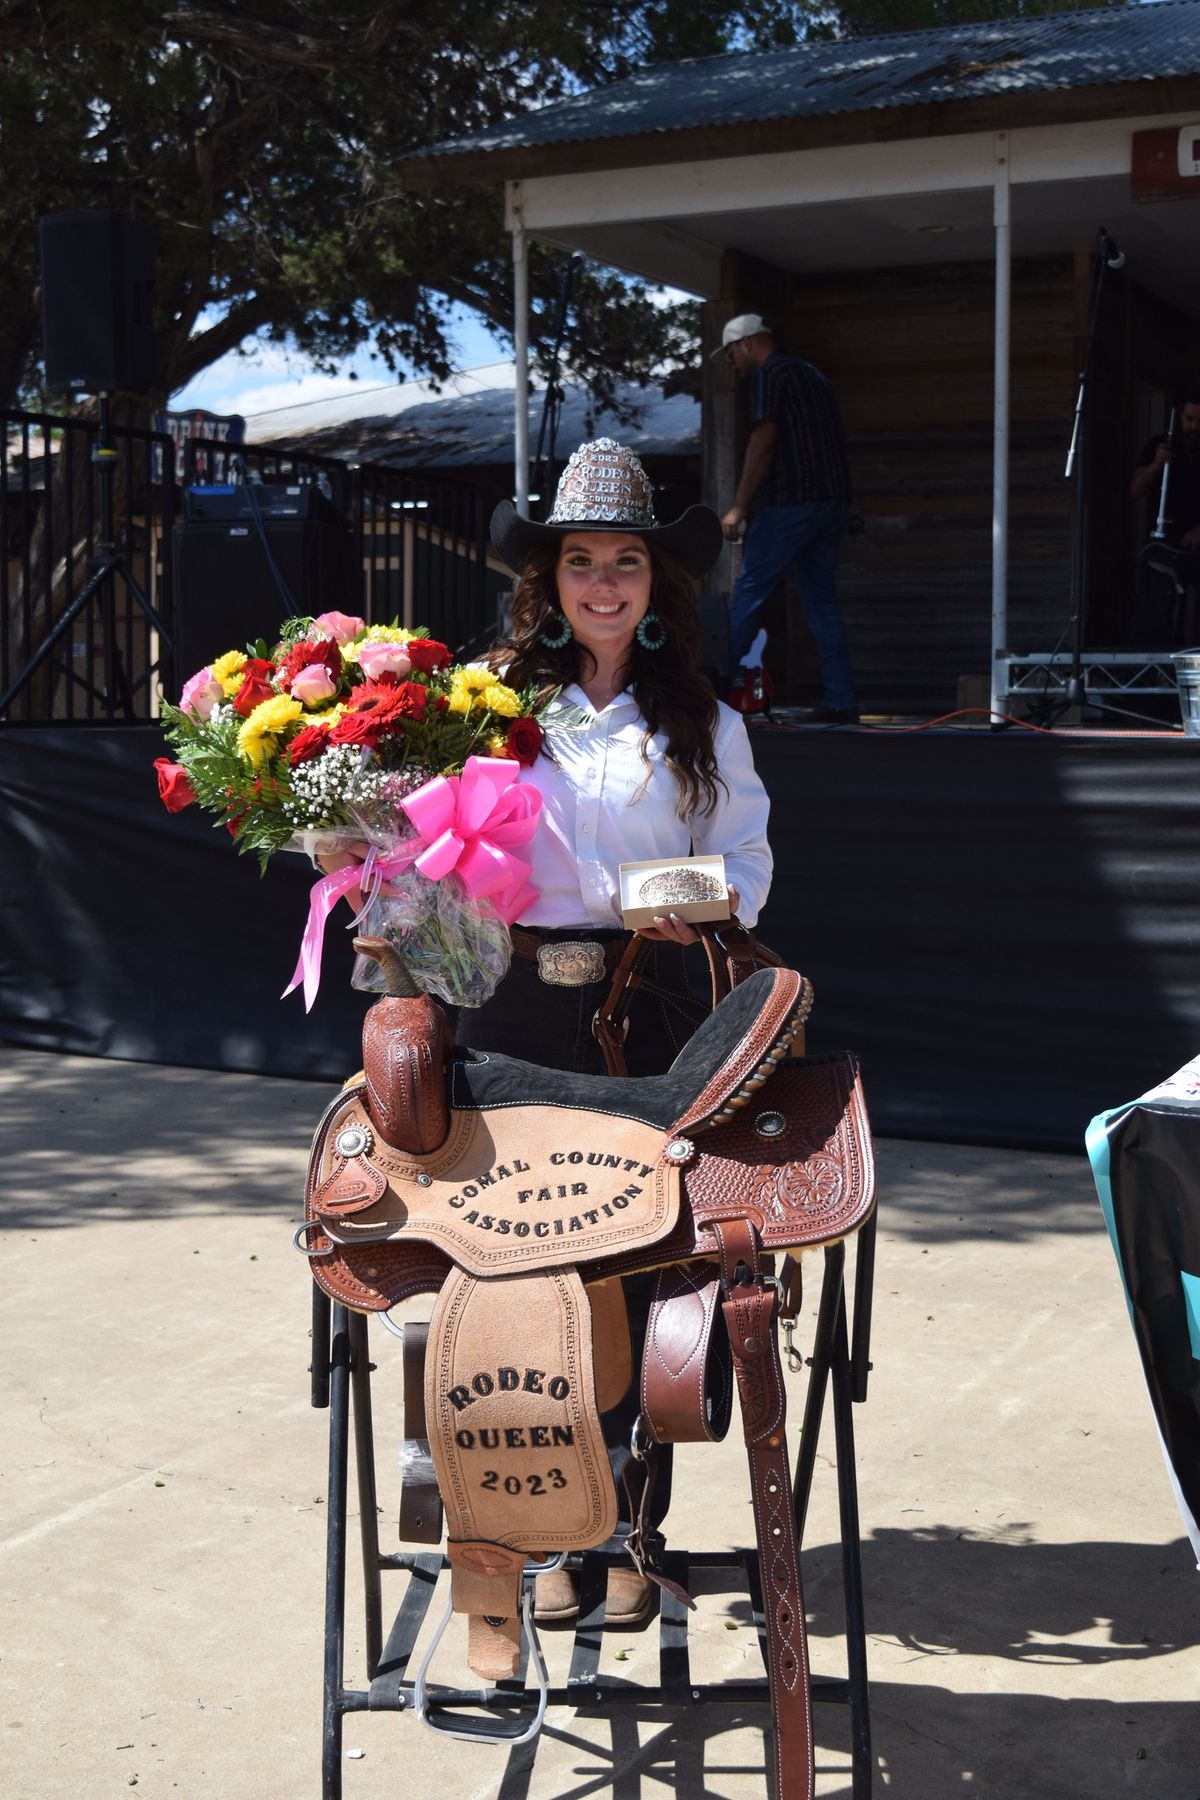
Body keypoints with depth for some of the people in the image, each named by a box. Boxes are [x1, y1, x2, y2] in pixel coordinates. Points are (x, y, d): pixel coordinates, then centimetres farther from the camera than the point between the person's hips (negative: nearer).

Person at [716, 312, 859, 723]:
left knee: (749, 592, -4)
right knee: (822, 600, 8)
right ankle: (842, 701, 3)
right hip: (833, 502, 8)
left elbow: (763, 442, -13)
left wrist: (739, 507, -12)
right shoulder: (812, 374, 23)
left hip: (789, 503, -8)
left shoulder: (770, 375, -3)